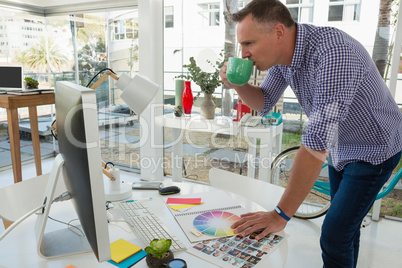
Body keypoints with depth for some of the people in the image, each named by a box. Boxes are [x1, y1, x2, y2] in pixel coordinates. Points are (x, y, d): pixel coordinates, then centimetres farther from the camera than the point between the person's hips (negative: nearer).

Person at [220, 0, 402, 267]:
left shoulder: (334, 52, -37)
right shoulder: (284, 50, -11)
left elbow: (317, 142, -42)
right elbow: (264, 103, 2)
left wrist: (281, 215, -39)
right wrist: (238, 84, -20)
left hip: (373, 150, -7)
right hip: (340, 146, 7)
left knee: (334, 236, -7)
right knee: (345, 223, 22)